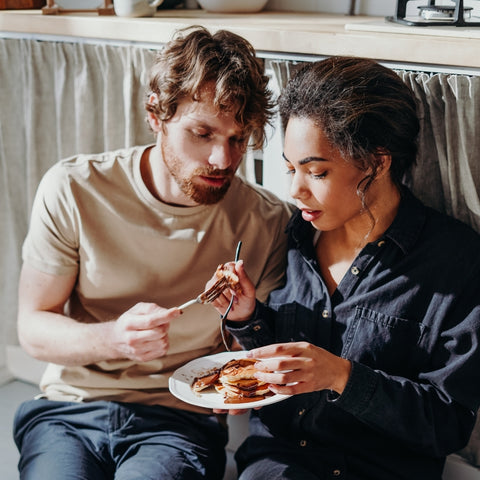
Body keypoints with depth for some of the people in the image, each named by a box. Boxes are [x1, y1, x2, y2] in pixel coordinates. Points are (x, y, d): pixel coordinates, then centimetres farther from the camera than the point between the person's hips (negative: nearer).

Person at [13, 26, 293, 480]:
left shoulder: (268, 221, -4)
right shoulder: (73, 190, -5)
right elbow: (33, 327, -2)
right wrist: (112, 338, -22)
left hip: (181, 421, 0)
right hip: (70, 407, 1)